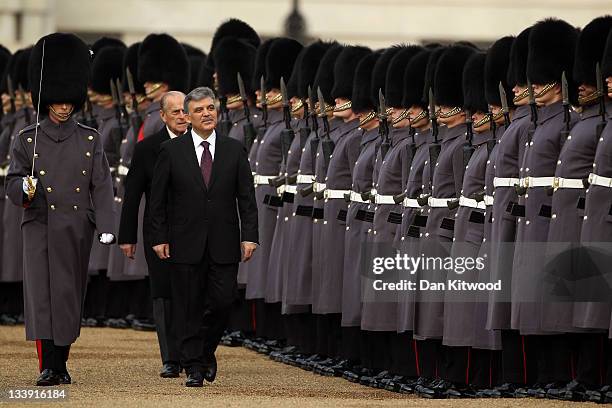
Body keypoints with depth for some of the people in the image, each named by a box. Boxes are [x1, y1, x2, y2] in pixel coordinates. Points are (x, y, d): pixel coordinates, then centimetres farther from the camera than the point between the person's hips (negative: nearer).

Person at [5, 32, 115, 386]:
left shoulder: (90, 140, 6)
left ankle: (61, 363, 16)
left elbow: (102, 185, 2)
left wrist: (106, 228, -7)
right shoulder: (28, 140, 3)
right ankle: (48, 368, -11)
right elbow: (12, 183, 3)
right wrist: (24, 188, -21)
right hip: (41, 228, -2)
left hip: (78, 230, 2)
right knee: (42, 294, -11)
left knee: (71, 298, 4)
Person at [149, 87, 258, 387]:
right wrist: (159, 238, -2)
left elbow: (246, 197, 6)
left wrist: (249, 236, -3)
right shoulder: (171, 151, 2)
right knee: (189, 307, 0)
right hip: (186, 244, -1)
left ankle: (206, 350, 22)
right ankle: (194, 366, 6)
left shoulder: (235, 150, 7)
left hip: (224, 244, 1)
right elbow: (158, 199, 4)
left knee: (222, 301, -4)